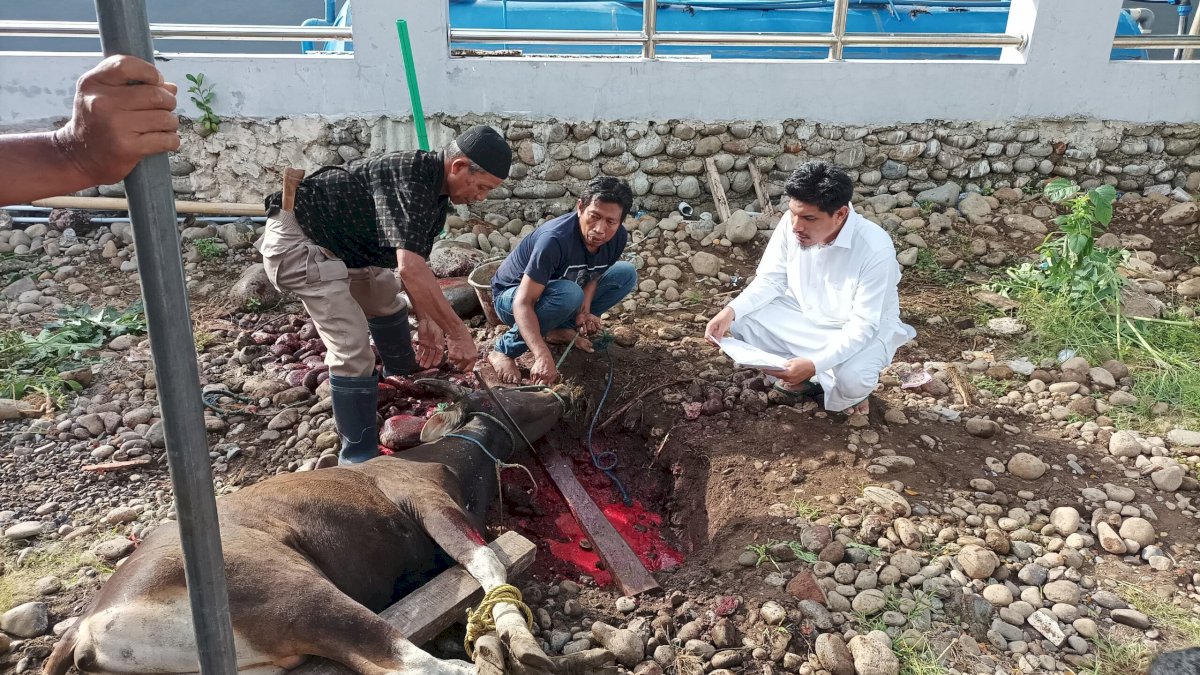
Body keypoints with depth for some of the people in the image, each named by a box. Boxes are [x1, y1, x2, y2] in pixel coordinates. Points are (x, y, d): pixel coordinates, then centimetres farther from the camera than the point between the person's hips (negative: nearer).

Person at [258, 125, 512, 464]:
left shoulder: (435, 191, 1)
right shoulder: (410, 176, -29)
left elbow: (414, 263, 8)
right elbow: (410, 268, -38)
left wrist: (426, 319, -1)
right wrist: (458, 332, -33)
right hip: (297, 238, -10)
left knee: (388, 302, 26)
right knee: (352, 347, -17)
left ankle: (403, 383, 51)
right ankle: (358, 457, -6)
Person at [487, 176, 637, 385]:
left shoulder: (618, 237, -17)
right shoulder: (554, 239, -37)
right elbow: (523, 303, -41)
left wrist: (585, 308, -22)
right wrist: (543, 356, -53)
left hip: (559, 290, 7)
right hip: (512, 296, -7)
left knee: (626, 273, -7)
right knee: (569, 294, -38)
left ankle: (560, 329, 2)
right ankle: (503, 350, -18)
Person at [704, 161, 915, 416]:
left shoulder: (875, 250, -33)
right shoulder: (792, 223, -19)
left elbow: (863, 325, -29)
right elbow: (771, 280, -8)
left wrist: (815, 364, -43)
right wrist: (731, 310, -27)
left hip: (863, 330, -5)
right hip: (804, 314, 5)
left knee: (851, 379, -35)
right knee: (743, 320, -16)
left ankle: (844, 389, 5)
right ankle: (804, 378, 4)